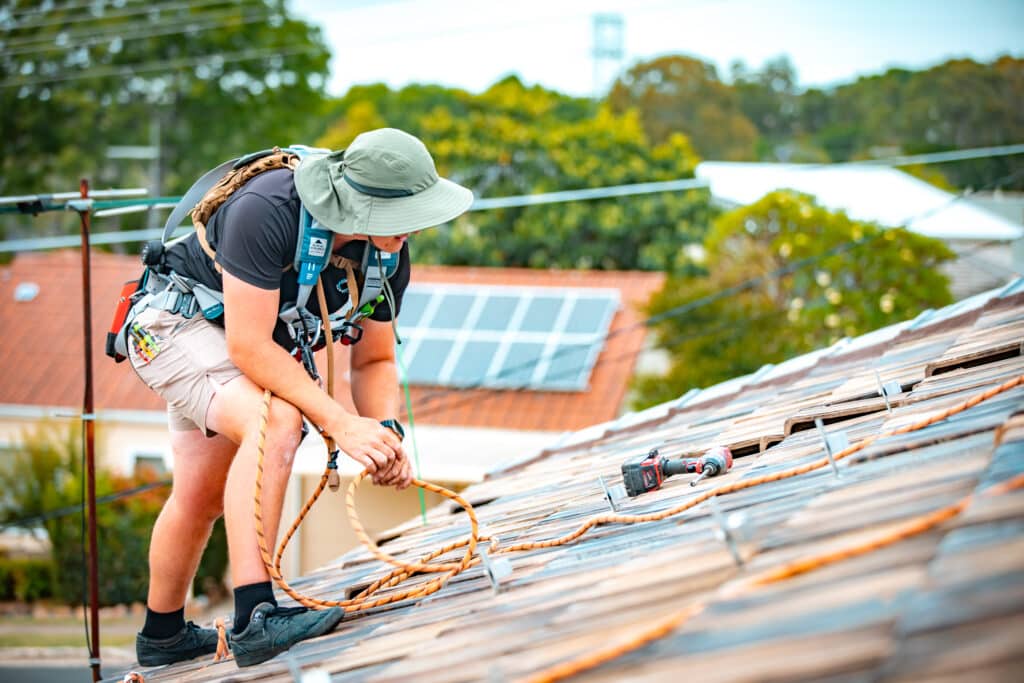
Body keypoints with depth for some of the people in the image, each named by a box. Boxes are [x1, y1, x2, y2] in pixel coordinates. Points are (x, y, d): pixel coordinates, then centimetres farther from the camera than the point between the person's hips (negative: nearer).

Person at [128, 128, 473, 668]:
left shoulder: (389, 254, -13)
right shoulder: (267, 212, -36)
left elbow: (374, 360, -2)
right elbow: (249, 347, -36)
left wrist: (387, 433, -22)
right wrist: (341, 424, -38)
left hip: (255, 349, 8)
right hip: (173, 323, -8)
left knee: (202, 500, 22)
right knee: (276, 420, -34)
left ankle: (162, 635, 44)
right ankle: (254, 618, -37)